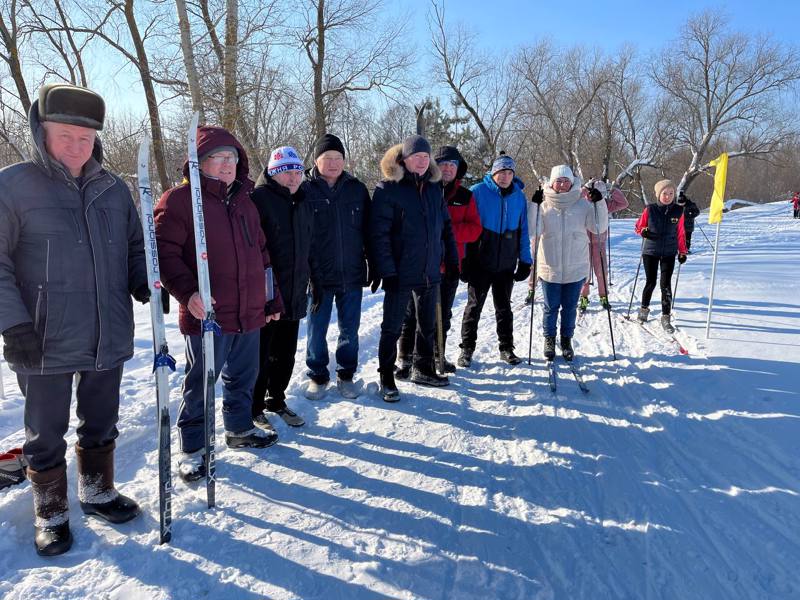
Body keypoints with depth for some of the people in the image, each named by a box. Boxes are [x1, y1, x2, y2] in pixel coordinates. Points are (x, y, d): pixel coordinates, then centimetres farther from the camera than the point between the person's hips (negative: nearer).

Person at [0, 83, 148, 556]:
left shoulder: (113, 189, 5)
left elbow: (135, 247, 15)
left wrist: (144, 285, -3)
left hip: (109, 338, 4)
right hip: (45, 342, -3)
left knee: (102, 425, 20)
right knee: (46, 434, 13)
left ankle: (97, 491, 41)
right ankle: (51, 514, 32)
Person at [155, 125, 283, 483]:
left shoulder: (244, 201, 15)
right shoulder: (178, 200, -7)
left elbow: (261, 254, 20)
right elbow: (164, 252, -14)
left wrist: (271, 300, 20)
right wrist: (187, 292, -27)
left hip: (250, 314, 7)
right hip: (207, 316, -7)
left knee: (243, 377, 19)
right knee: (201, 382, 3)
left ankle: (240, 429, 39)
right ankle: (192, 448, 20)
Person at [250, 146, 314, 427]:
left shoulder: (303, 203, 13)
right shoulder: (259, 199, -11)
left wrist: (307, 283, 20)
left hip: (294, 296, 7)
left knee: (286, 354, 17)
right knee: (260, 355, 4)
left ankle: (277, 401, 34)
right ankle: (254, 409, 19)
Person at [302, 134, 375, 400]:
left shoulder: (357, 189, 5)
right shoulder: (305, 190, -3)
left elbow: (368, 230, 8)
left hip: (352, 275, 2)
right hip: (319, 276, -2)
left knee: (350, 329, 11)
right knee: (317, 330, 8)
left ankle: (346, 375, 27)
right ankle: (317, 376, 26)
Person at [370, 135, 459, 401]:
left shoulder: (434, 187, 9)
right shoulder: (388, 189, -10)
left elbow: (446, 226, 16)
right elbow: (379, 233, -14)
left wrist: (452, 259, 11)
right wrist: (387, 271, -19)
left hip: (430, 271, 6)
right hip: (401, 273, -6)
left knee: (428, 324, 17)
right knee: (393, 328, 3)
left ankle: (423, 369, 35)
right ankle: (386, 379, 16)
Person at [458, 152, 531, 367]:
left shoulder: (519, 196, 4)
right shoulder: (477, 192, -8)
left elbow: (523, 231, 10)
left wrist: (525, 261, 7)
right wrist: (465, 260, -11)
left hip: (507, 265, 3)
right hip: (481, 263, -3)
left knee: (504, 307, 14)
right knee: (474, 306, 6)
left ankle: (506, 348, 25)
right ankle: (467, 349, 17)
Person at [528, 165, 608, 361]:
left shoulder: (582, 205, -1)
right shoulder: (544, 205, -4)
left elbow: (599, 228, -6)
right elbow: (534, 230, -14)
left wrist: (599, 203, -16)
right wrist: (534, 205, -23)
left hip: (576, 269, 1)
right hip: (550, 268, -1)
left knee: (570, 307, 12)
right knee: (551, 307, 11)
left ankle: (566, 340, 30)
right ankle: (549, 339, 30)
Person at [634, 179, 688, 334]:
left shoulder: (678, 211, 0)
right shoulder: (649, 209, -5)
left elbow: (681, 233, 9)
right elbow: (638, 226, 6)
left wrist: (682, 252, 11)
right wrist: (643, 231, -16)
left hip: (669, 253, 1)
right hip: (650, 252, -1)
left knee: (666, 284, -3)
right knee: (650, 282, 4)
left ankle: (665, 317, 4)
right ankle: (644, 308, 28)